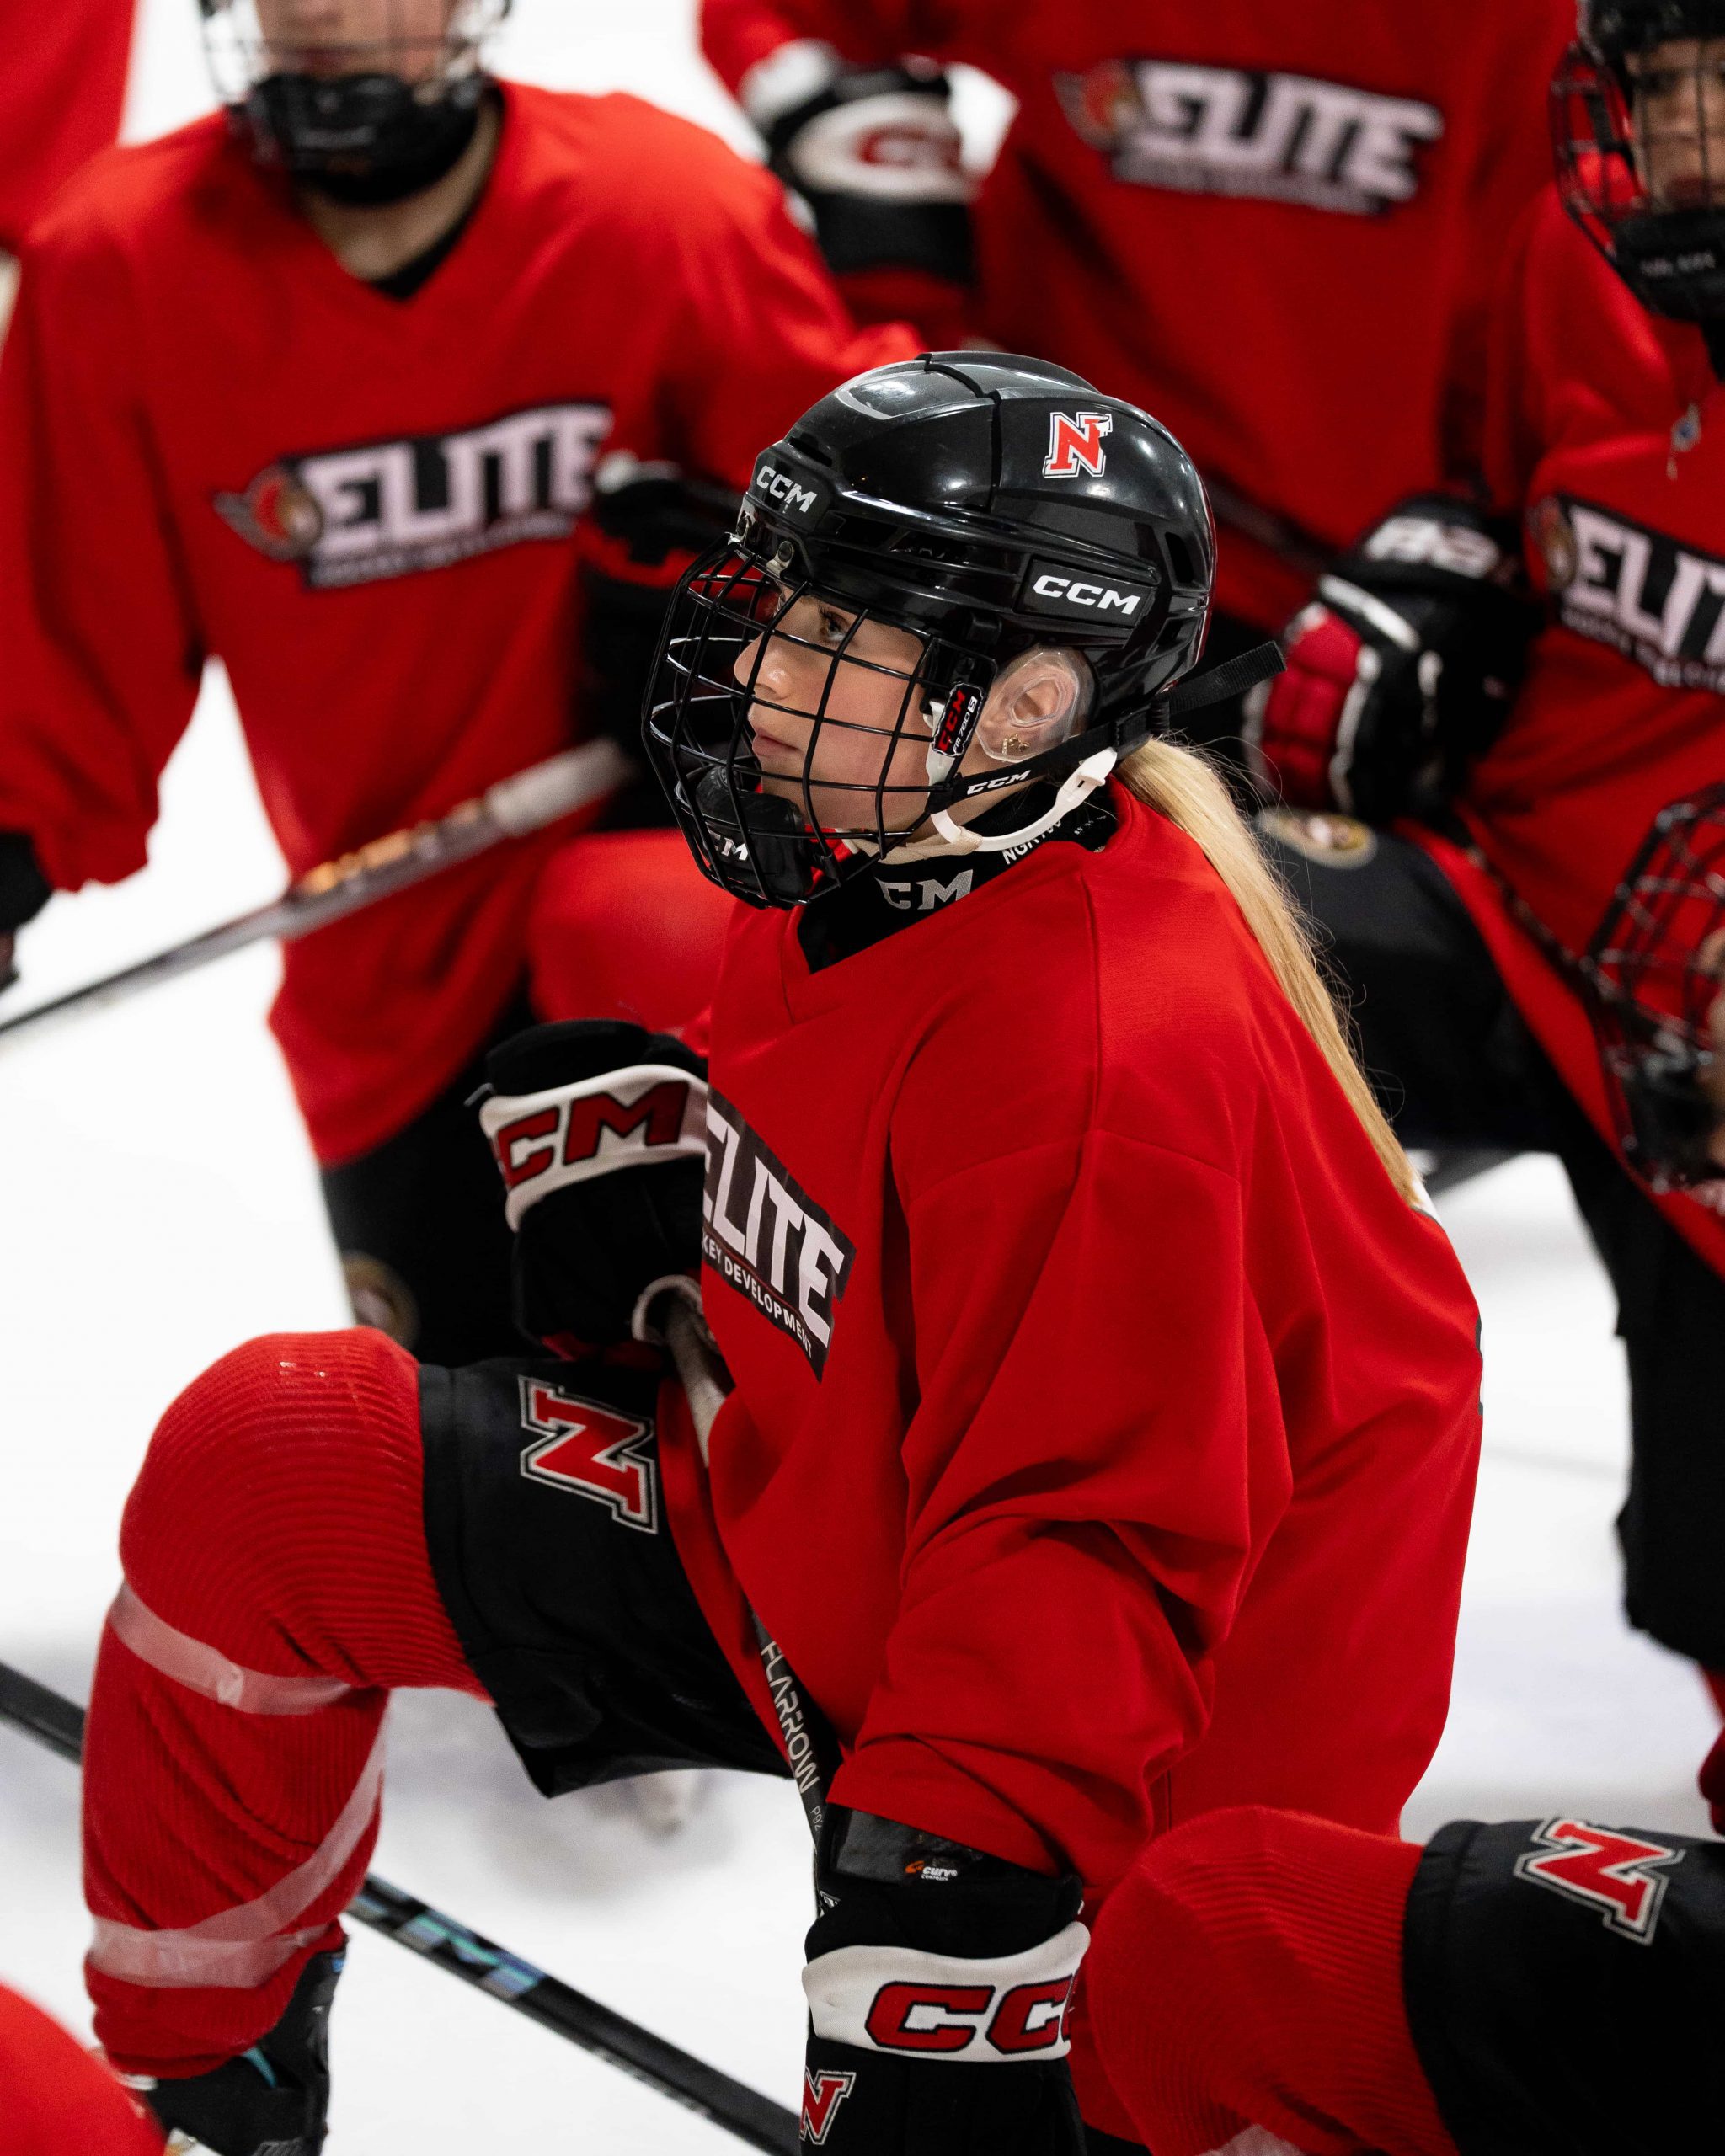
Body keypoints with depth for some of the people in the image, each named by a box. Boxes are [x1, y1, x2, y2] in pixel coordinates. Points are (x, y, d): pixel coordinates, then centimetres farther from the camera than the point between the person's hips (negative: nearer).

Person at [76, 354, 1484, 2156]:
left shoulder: (1113, 1059, -31)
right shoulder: (849, 874, -3)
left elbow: (1074, 1551, -31)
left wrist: (940, 1936, -33)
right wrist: (636, 1132, 1)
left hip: (1125, 1748, -8)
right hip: (803, 1540, 8)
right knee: (256, 1470, 1)